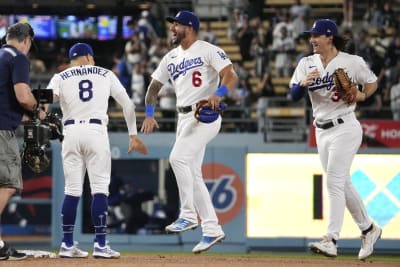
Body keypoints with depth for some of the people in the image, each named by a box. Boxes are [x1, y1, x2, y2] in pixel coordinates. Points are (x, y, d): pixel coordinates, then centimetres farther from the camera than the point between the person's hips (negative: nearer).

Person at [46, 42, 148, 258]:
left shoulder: (60, 78, 13)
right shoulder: (106, 75, 15)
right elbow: (127, 105, 11)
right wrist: (133, 135, 14)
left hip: (71, 131, 2)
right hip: (96, 131, -2)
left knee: (72, 191, 6)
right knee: (100, 189, -2)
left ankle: (67, 245, 7)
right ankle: (100, 245, -8)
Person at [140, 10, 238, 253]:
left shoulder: (208, 51, -6)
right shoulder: (171, 58, 16)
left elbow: (231, 76, -16)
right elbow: (154, 86, 19)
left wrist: (218, 94, -34)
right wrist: (149, 114, 5)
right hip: (184, 118, 8)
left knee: (178, 157, -23)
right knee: (192, 173, 5)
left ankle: (188, 215, -16)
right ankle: (212, 230, 9)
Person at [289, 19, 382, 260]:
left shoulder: (352, 62, -7)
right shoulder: (307, 64, 5)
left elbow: (372, 82, 8)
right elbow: (294, 95, -4)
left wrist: (361, 96, -12)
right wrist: (304, 83, -24)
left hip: (345, 128, -6)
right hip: (322, 131, 6)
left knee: (334, 182, -14)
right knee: (343, 184, 13)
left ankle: (331, 241, -19)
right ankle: (368, 229, 28)